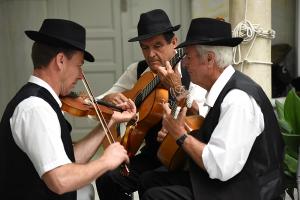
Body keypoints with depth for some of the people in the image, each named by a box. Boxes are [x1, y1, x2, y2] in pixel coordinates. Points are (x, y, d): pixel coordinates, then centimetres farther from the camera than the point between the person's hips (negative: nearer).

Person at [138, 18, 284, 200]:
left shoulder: (238, 98, -25)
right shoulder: (222, 89, 4)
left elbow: (221, 168, -28)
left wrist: (180, 135, -17)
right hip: (216, 180, 9)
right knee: (149, 180, 9)